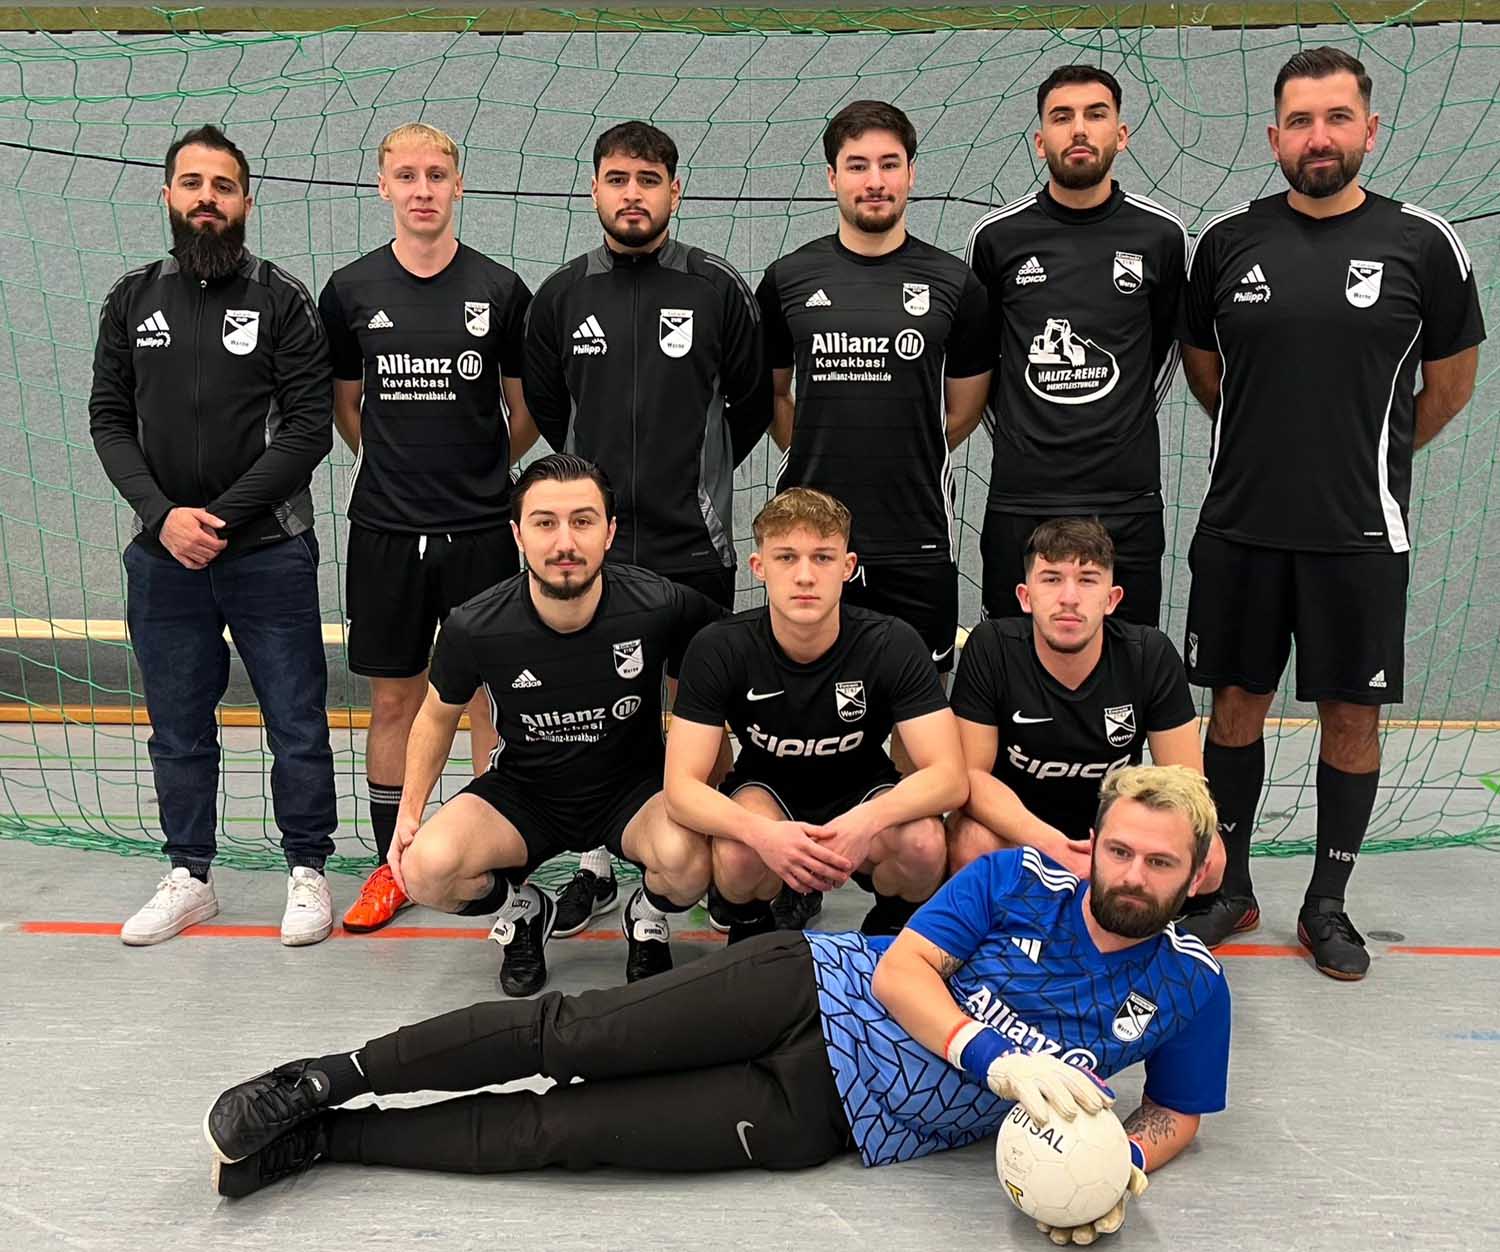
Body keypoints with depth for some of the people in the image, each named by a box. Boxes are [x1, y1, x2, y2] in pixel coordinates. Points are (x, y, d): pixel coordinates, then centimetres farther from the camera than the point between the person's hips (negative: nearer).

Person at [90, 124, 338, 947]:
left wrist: (222, 516, -14)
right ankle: (189, 876, 27)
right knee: (178, 727, 13)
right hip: (162, 555, 3)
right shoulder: (132, 300, 8)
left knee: (296, 723, 4)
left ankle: (308, 871, 20)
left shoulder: (282, 301, -3)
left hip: (268, 554, -3)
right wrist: (163, 514, -10)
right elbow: (109, 421, 5)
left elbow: (310, 429, -8)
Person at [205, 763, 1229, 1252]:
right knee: (574, 1033, -16)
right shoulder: (1019, 879, -3)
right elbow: (900, 971, -9)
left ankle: (323, 1140, 2)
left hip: (830, 1117, 0)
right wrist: (999, 1060, -26)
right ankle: (334, 1077, 2)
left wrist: (1126, 1166, -12)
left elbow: (1178, 1112, 12)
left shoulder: (1191, 987, 1)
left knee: (564, 1129, -9)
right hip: (815, 988, 0)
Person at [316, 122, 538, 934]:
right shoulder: (350, 290, 2)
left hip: (480, 531, -1)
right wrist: (399, 470, 10)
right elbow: (345, 405, 14)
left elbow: (526, 409, 9)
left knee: (490, 695, 5)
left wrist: (482, 472, 10)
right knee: (393, 699, 9)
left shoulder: (499, 290, -1)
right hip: (385, 531, 1)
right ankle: (391, 863, 21)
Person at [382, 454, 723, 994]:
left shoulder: (661, 608, -23)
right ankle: (522, 909, 11)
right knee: (426, 868, -26)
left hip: (633, 786, -1)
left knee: (687, 858, -35)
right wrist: (410, 813, -3)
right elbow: (437, 716, 4)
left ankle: (648, 917, 6)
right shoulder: (474, 627, -18)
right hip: (524, 791, 2)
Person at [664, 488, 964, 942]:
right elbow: (682, 784, -24)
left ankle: (888, 929, 3)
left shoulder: (893, 645, -21)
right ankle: (750, 929, 2)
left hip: (863, 792, 1)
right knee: (739, 854, -36)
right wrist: (761, 832, -45)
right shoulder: (719, 649, -21)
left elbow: (949, 776, -25)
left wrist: (868, 820, -45)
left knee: (923, 843, -32)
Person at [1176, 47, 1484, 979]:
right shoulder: (1228, 243, 1)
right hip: (1240, 526, 2)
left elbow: (1449, 384, 8)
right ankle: (1230, 889, 26)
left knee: (1352, 716, 7)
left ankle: (1328, 905, 23)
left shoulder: (1422, 246, -4)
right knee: (1238, 703, 10)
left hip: (1359, 534, -1)